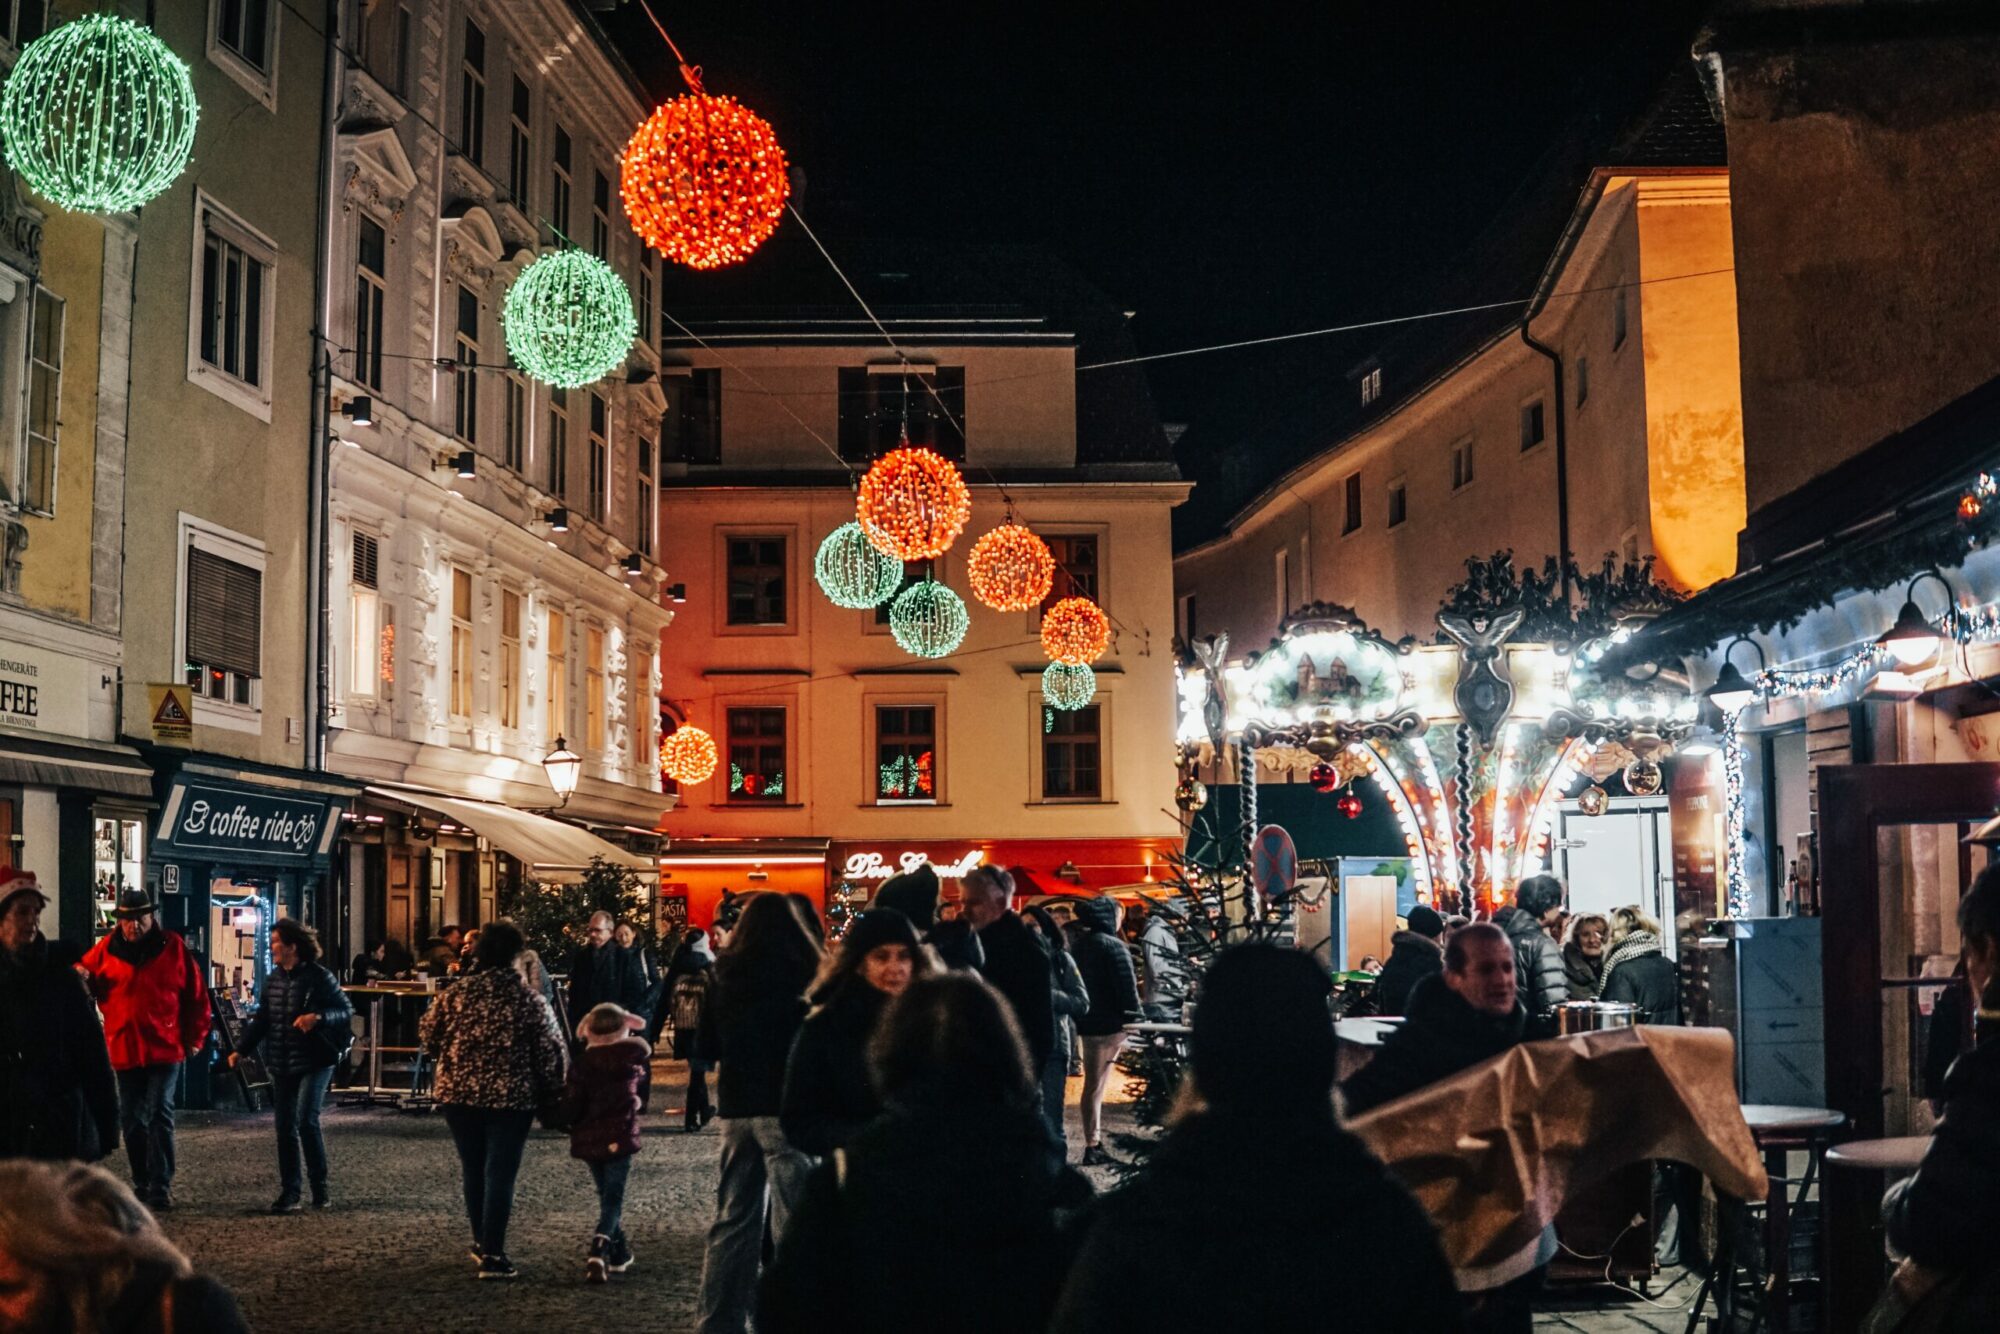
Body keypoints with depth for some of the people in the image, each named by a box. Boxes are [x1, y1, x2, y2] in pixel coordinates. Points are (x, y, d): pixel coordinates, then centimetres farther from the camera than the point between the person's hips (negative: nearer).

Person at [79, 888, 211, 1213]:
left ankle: (161, 1186, -4)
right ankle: (142, 1183, 22)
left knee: (160, 1115, -6)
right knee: (131, 1119, 9)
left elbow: (196, 996, 3)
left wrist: (195, 1037, 1)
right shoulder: (106, 949, 3)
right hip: (124, 1049, 3)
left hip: (165, 1048, -3)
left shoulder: (173, 947, 0)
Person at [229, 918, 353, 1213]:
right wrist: (241, 1049, 5)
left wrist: (318, 1017, -25)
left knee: (307, 1122, -13)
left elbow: (346, 1011, -8)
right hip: (281, 1065, 6)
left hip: (314, 1062, -6)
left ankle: (320, 1188, 1)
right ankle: (289, 1192, 11)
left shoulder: (319, 977, -9)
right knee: (285, 1127, 5)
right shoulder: (273, 978, 9)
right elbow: (261, 1019, 15)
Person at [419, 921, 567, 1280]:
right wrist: (549, 1092, 6)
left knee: (473, 1169, 18)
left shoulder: (456, 993, -4)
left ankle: (481, 1241, 30)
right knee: (500, 1173, 2)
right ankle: (492, 1254, -1)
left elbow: (428, 1035, 3)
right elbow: (552, 1052, -8)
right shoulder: (529, 1001, -10)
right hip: (511, 1098, -3)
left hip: (459, 1093, 3)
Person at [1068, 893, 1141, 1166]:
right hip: (1108, 1024, -7)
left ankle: (1094, 1143, 18)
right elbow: (1126, 985, -17)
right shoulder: (1113, 946, -13)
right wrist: (1132, 1018, -12)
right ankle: (1093, 1146, 1)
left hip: (1084, 1022, 8)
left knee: (1093, 1084, 15)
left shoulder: (1077, 944, 10)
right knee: (1096, 1086, -2)